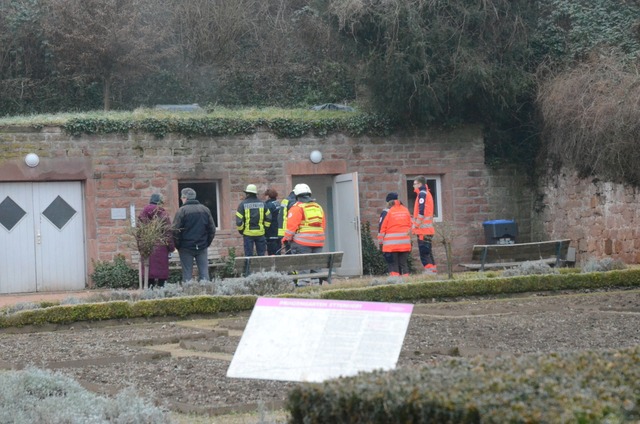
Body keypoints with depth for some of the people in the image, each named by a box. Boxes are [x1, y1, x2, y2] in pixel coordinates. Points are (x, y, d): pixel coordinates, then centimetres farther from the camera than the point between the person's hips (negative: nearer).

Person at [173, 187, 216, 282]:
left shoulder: (182, 210, -9)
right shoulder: (205, 209, 6)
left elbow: (176, 231, -11)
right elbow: (212, 229, 8)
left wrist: (178, 246, 0)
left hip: (186, 247, -3)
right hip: (202, 247, 4)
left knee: (187, 274, 2)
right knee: (204, 272, 6)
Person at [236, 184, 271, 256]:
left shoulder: (243, 204, -6)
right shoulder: (262, 203, 3)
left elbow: (239, 220, -9)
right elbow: (268, 218, 5)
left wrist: (240, 230, 5)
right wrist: (265, 227, 16)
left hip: (248, 233, -2)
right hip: (260, 233, 2)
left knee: (249, 255, 2)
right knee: (261, 254, 9)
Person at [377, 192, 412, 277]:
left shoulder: (386, 212, -5)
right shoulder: (406, 210, 11)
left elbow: (382, 228, -5)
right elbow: (410, 227, 14)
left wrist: (380, 243, 2)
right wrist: (409, 241, 21)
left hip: (391, 245, -4)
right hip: (405, 244, 4)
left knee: (393, 265, -1)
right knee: (404, 264, 10)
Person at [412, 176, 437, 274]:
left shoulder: (422, 193, -10)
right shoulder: (427, 193, 20)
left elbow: (421, 211, -19)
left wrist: (416, 225, -15)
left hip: (423, 228, -10)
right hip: (428, 228, 10)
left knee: (423, 251, -10)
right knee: (427, 251, 13)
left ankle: (429, 269, -13)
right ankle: (433, 270, 14)